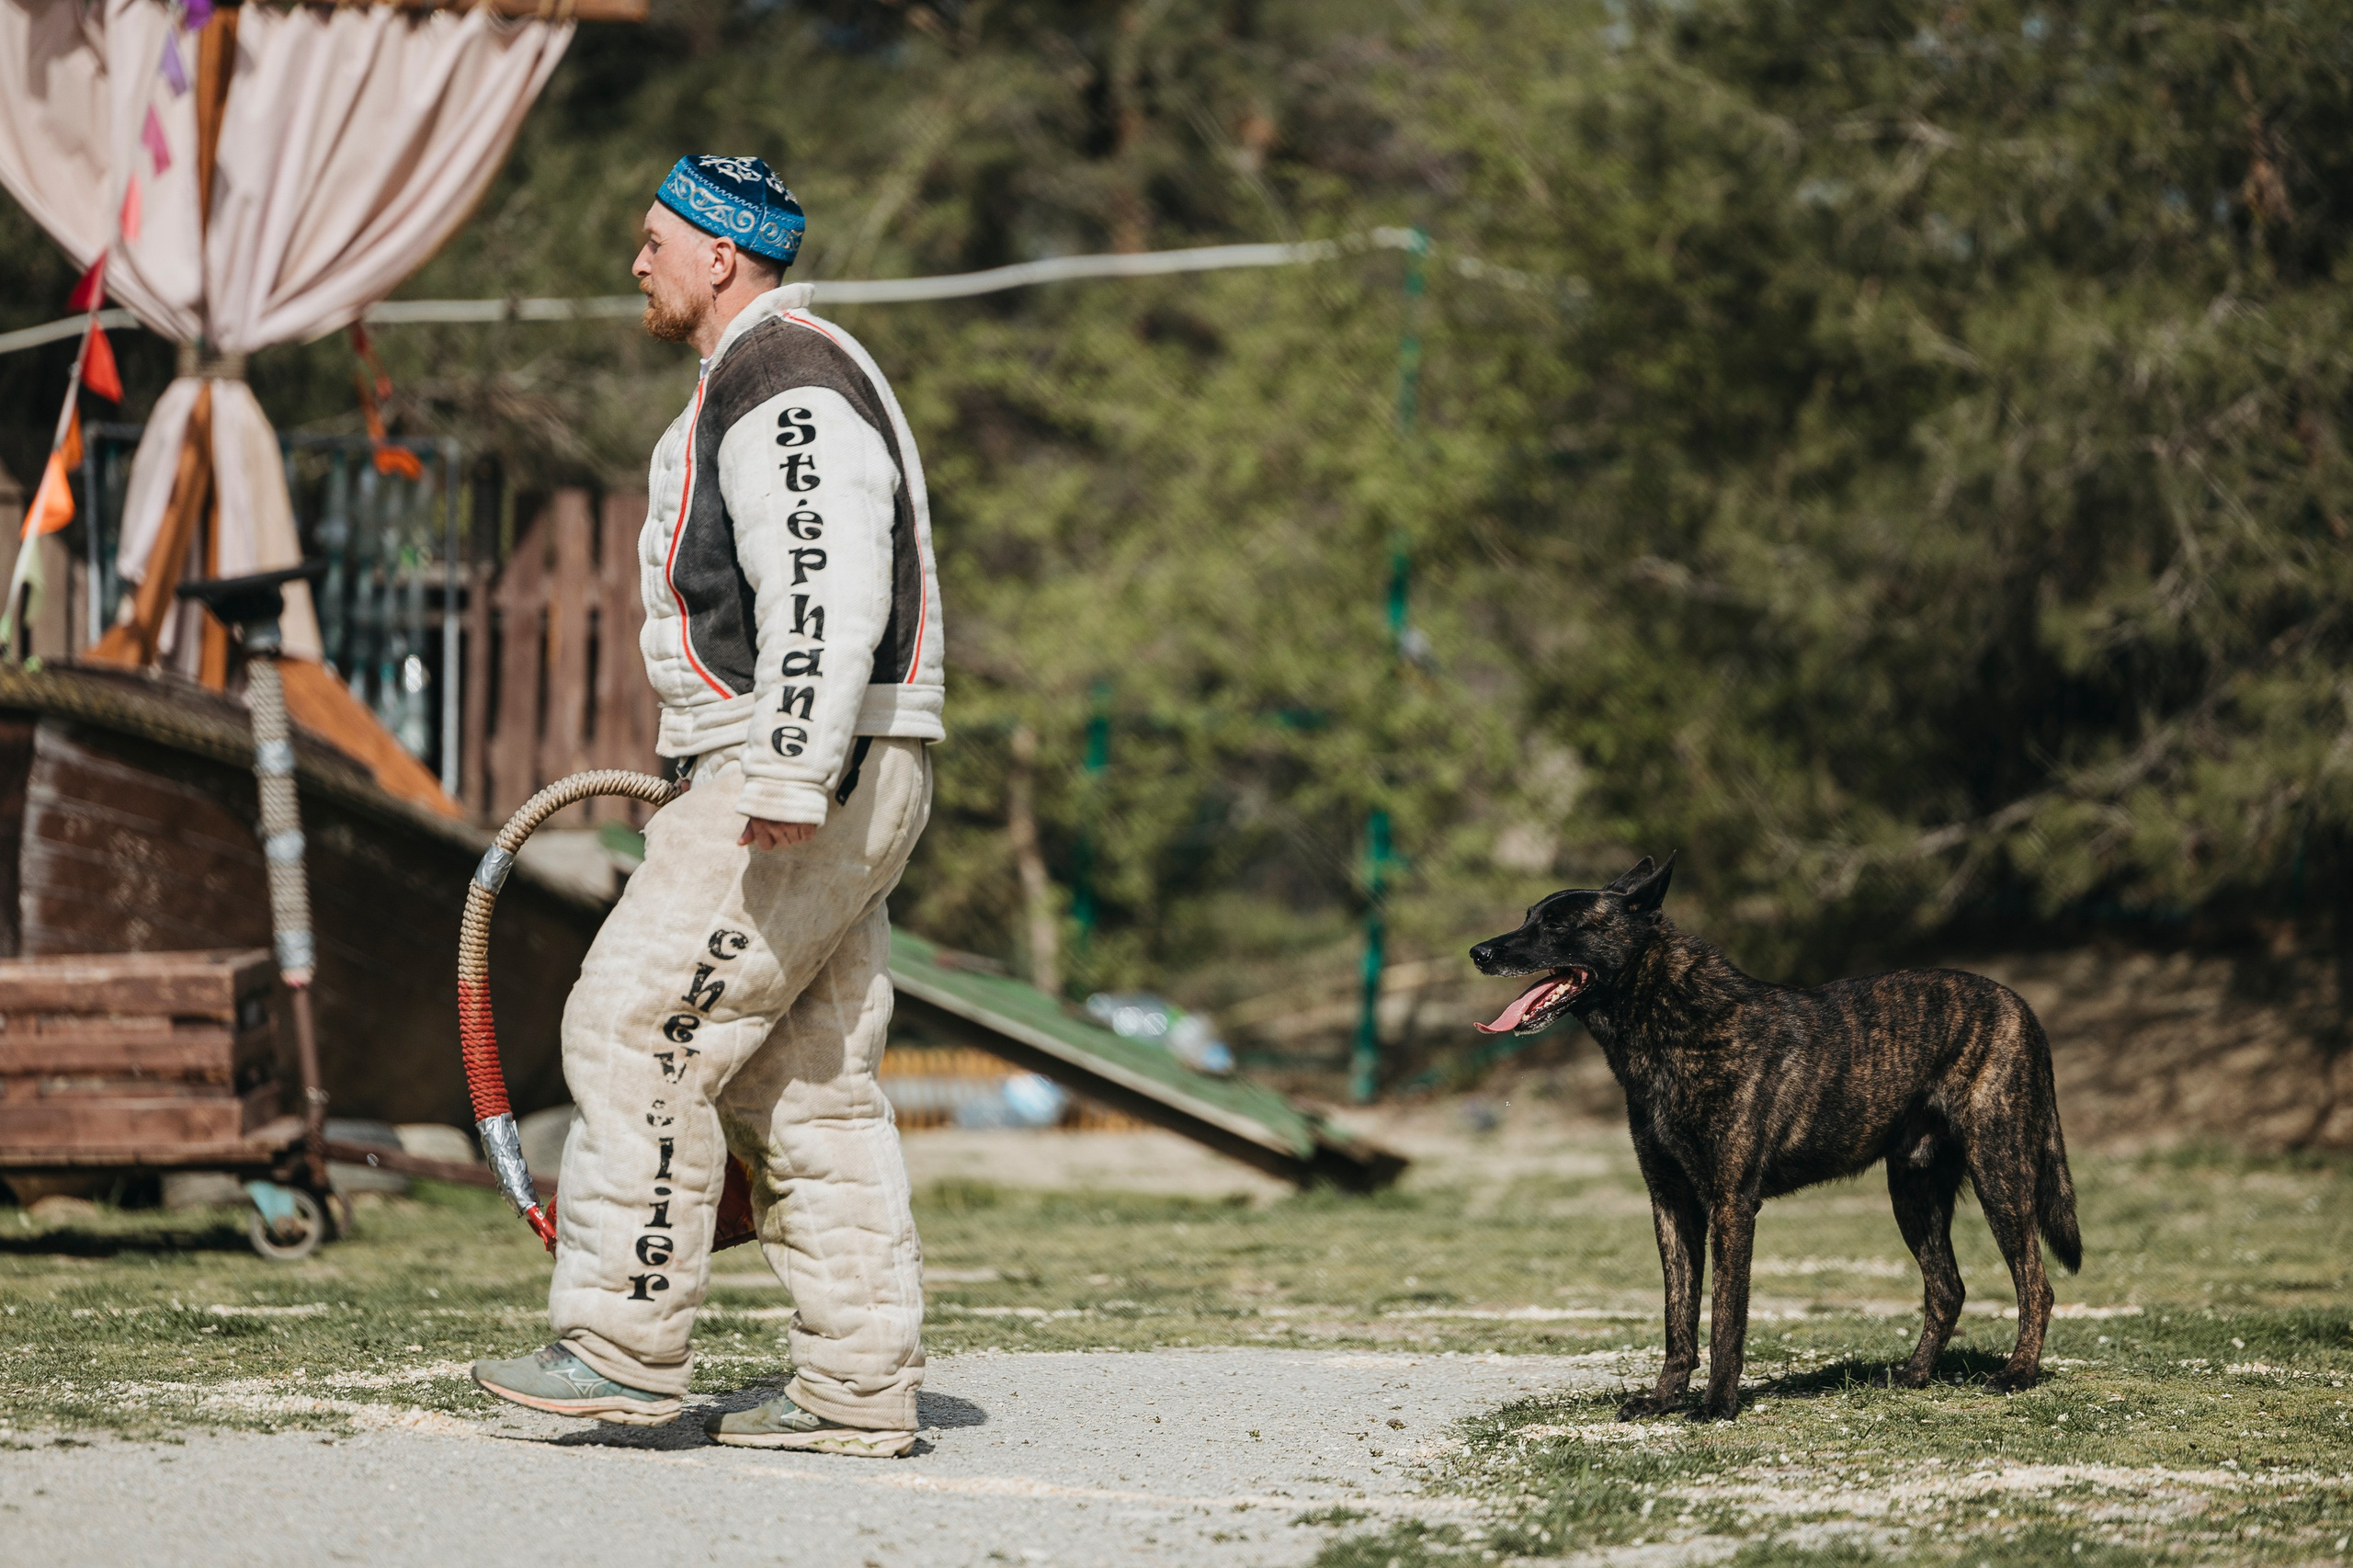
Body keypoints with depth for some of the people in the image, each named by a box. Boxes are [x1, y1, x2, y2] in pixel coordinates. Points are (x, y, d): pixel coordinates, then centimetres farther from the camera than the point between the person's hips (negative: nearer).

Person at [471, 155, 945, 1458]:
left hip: (796, 790, -11)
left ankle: (625, 1345, -6)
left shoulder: (785, 388, -13)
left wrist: (786, 779, -31)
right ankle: (859, 1388, 9)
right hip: (802, 790, 11)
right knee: (805, 1083, 9)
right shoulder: (776, 377, 22)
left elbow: (828, 596, -24)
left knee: (640, 1033, -9)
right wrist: (721, 774, 29)